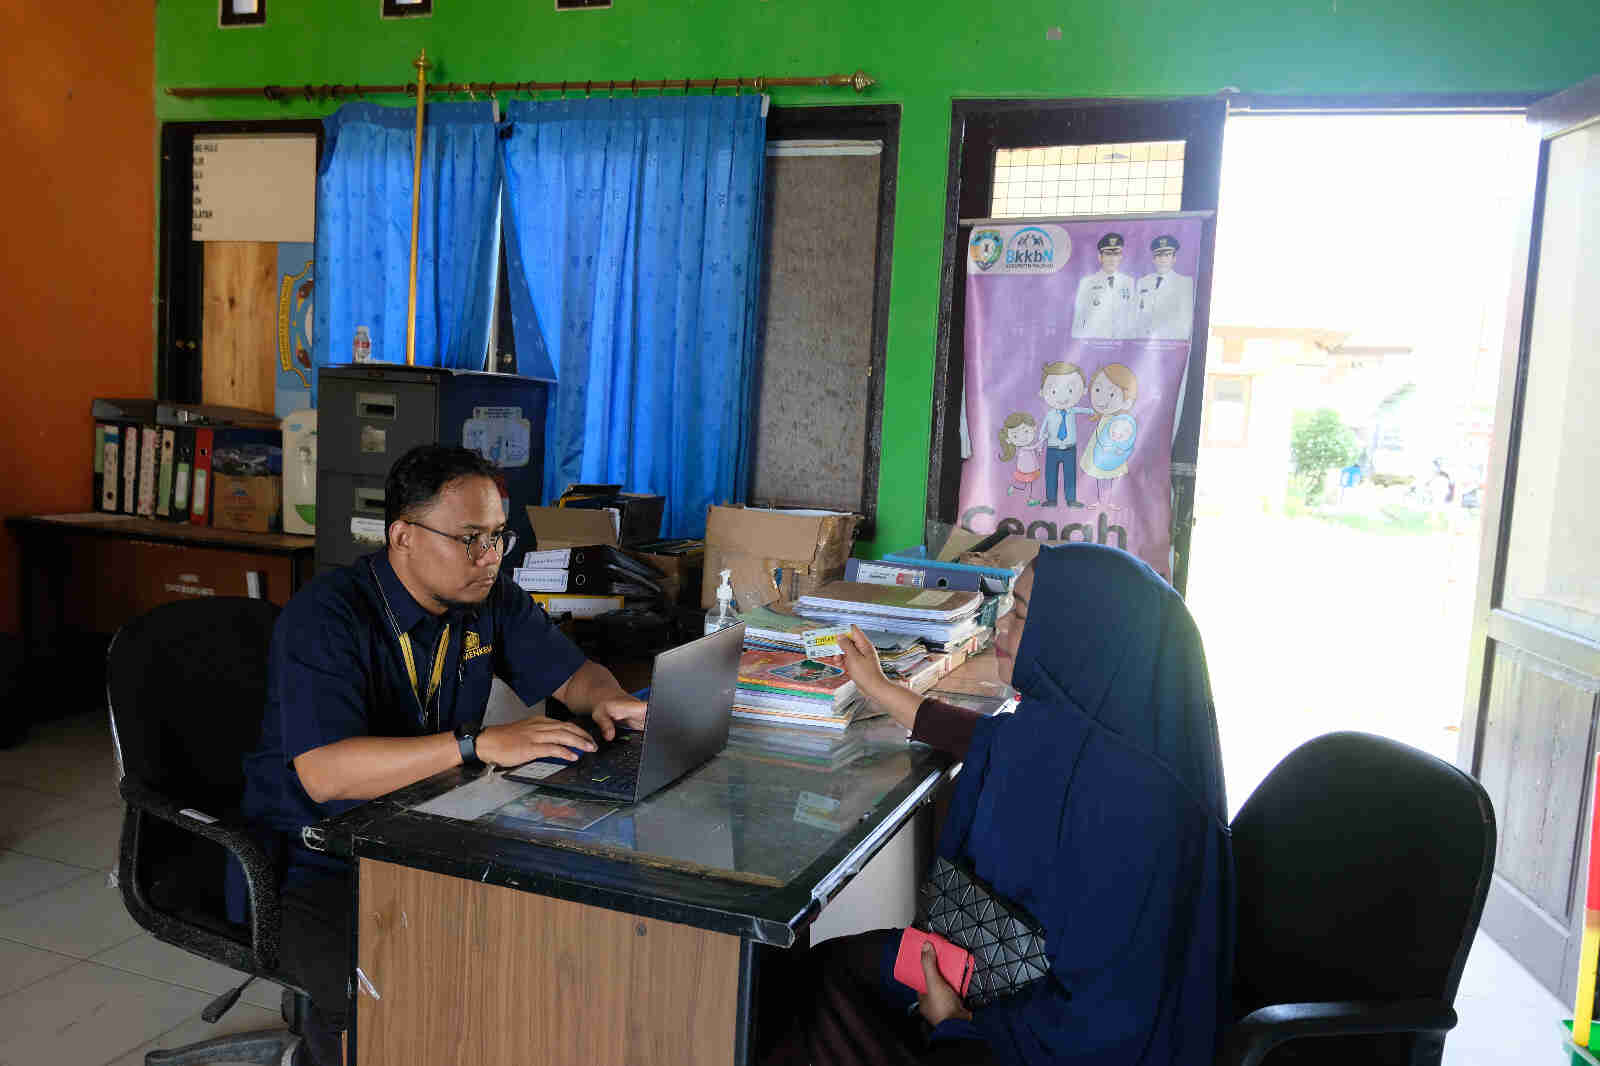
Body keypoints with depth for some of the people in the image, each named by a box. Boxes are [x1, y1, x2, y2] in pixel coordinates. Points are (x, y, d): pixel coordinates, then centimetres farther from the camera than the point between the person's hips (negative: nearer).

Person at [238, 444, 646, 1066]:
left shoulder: (491, 600, 1)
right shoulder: (324, 618, -19)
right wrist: (480, 745, -37)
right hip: (315, 868, -5)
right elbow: (324, 773, -30)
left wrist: (607, 701, -12)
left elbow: (574, 673, 12)